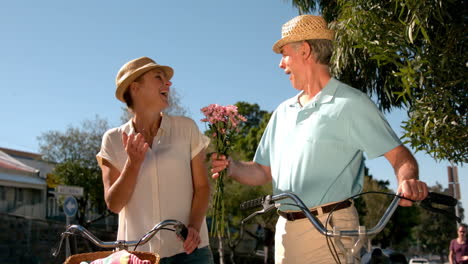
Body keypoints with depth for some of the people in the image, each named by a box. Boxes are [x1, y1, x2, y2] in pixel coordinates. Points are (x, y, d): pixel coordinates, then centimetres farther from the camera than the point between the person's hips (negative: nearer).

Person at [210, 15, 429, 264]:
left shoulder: (351, 103, -3)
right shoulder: (282, 112, 16)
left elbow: (399, 156, -8)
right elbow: (263, 171, 17)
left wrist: (407, 180, -29)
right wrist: (233, 167, -2)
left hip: (331, 229, -6)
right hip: (286, 230, 6)